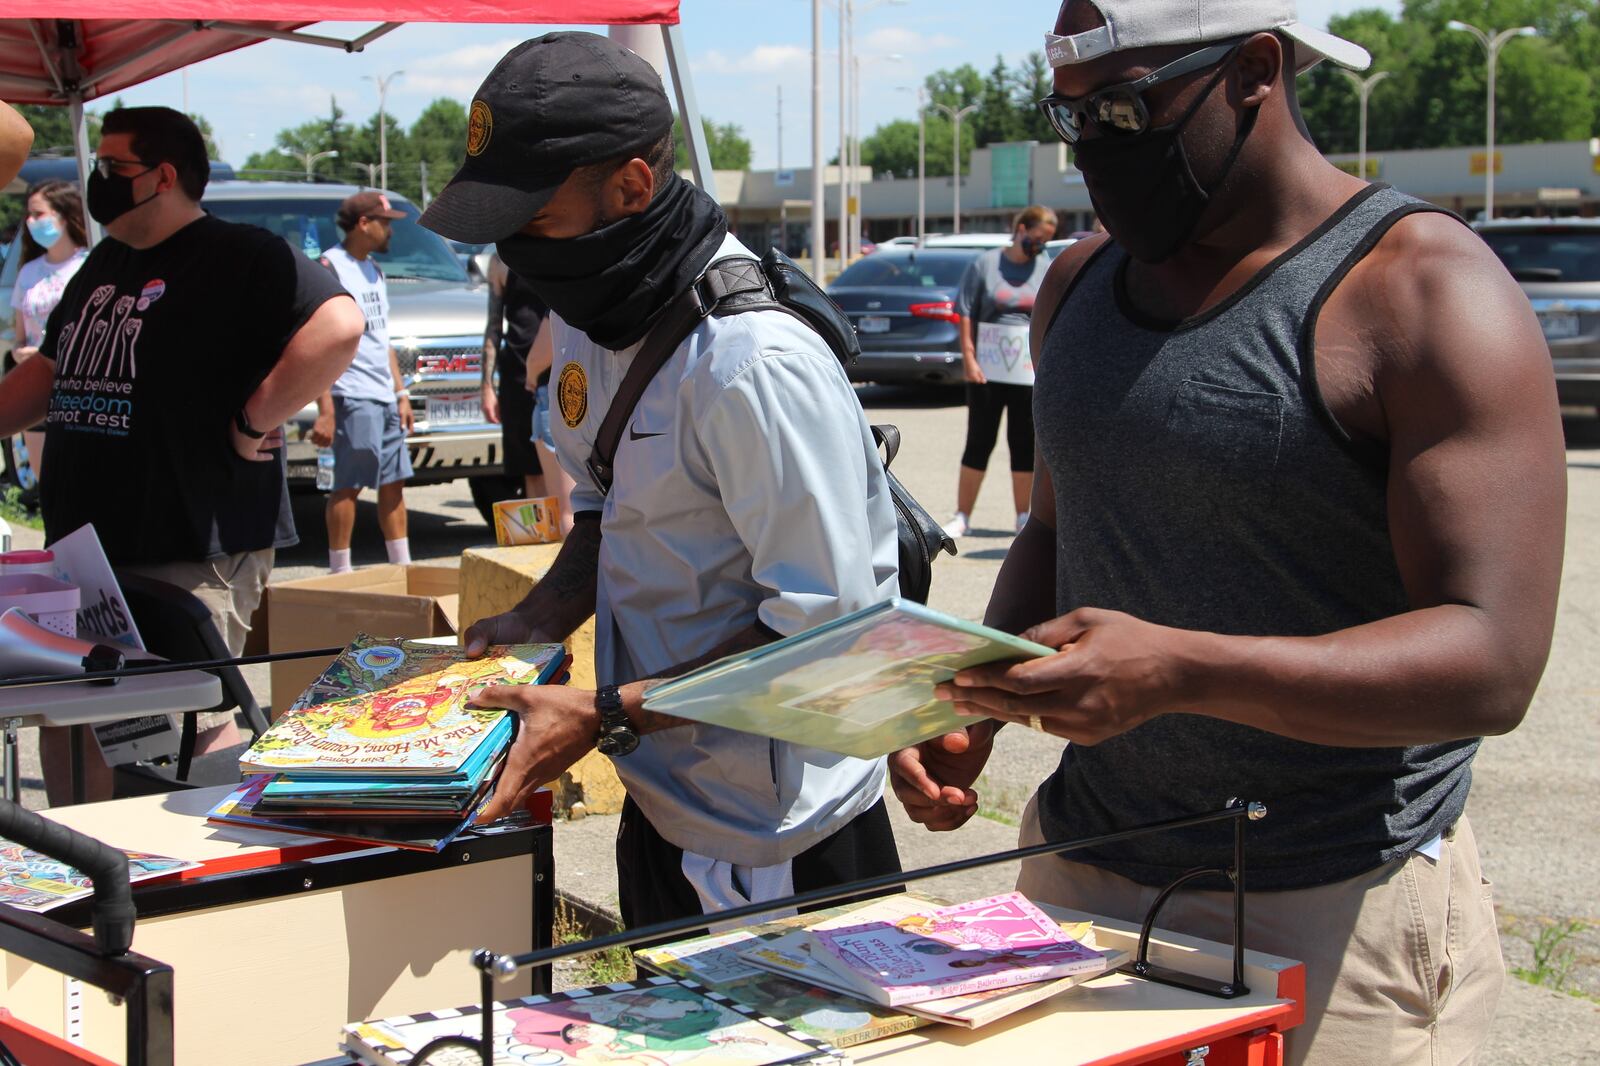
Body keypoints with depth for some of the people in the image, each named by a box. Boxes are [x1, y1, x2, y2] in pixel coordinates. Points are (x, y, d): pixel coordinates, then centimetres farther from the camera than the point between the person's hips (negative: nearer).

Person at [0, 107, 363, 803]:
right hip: (85, 549, 9)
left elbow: (338, 327, -25)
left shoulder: (238, 259, -10)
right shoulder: (103, 265, 18)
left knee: (196, 729, -6)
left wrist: (251, 422, -21)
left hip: (192, 555, -9)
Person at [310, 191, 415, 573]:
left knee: (393, 483, 9)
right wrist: (324, 409, -20)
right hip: (353, 397, -8)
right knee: (349, 485, -6)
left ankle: (404, 568, 14)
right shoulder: (330, 267, -9)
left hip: (384, 397, 8)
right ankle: (339, 574, 0)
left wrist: (401, 392, 18)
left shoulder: (373, 269, 18)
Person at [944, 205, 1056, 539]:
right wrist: (969, 358, -9)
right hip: (986, 372, -2)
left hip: (1030, 372, 2)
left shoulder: (1048, 270, 8)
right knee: (979, 443, 2)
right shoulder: (985, 264, 1)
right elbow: (966, 314, -1)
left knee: (1024, 445, 6)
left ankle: (1023, 517, 14)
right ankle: (962, 517, 8)